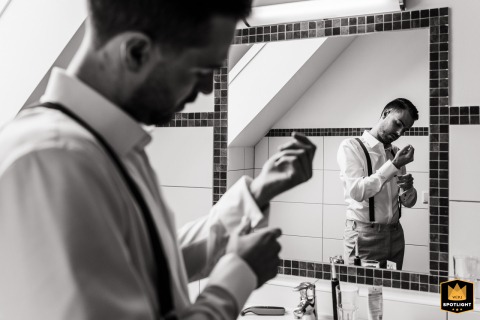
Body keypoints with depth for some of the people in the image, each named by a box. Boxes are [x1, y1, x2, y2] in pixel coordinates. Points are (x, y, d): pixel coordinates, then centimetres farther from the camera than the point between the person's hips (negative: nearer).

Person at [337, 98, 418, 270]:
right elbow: (356, 191, -20)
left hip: (395, 234, 6)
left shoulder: (395, 153, 13)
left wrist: (408, 188, -9)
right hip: (364, 235, -6)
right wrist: (393, 165, -20)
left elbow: (409, 202, 13)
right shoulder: (351, 146, -5)